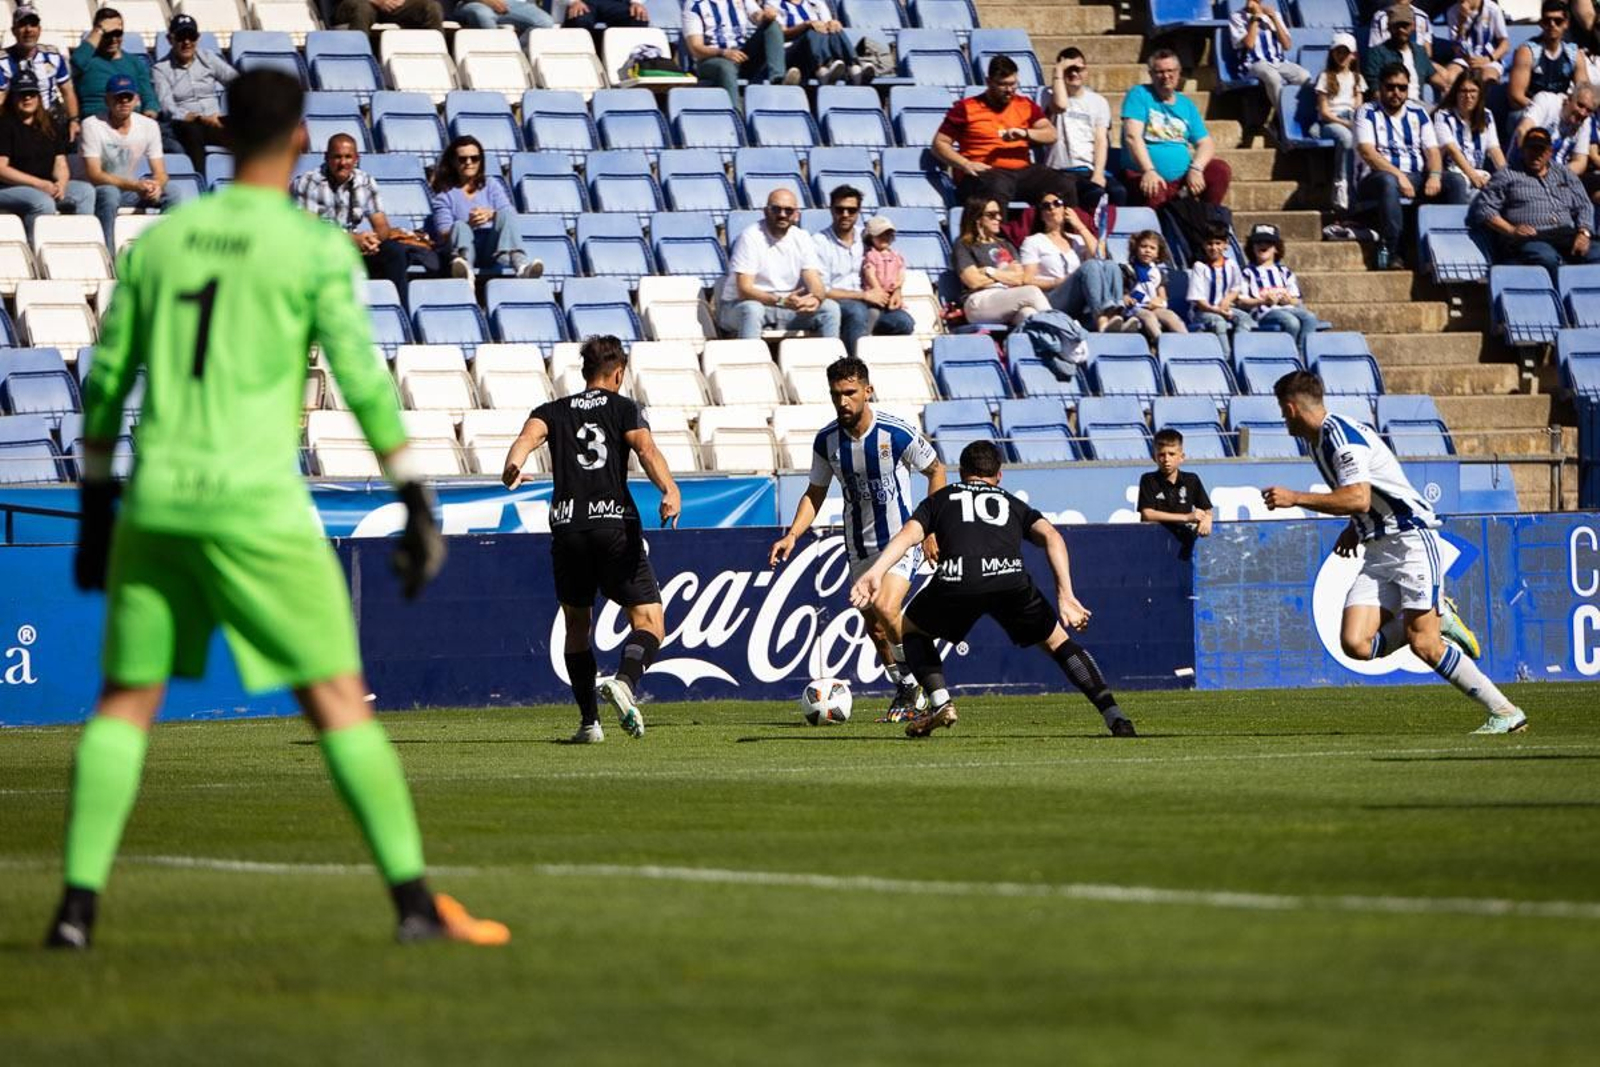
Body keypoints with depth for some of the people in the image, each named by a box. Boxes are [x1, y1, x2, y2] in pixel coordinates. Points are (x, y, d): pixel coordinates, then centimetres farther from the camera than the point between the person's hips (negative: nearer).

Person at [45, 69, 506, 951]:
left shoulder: (156, 242, 11)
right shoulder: (315, 250, -3)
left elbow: (105, 385, 14)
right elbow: (363, 381, -8)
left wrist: (96, 510, 22)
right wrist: (417, 505, -4)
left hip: (156, 504, 4)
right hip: (257, 506, -4)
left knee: (125, 701, 11)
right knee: (338, 699, 1)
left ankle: (78, 904, 2)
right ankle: (415, 899, -2)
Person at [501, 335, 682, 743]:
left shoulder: (552, 412, 17)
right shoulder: (624, 408, 10)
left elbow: (529, 437, -5)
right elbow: (646, 449, -9)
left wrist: (512, 468, -23)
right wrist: (670, 491, -24)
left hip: (567, 526, 3)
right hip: (616, 523, -3)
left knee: (576, 626, 18)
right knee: (649, 622, 0)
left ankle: (589, 721, 13)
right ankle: (625, 681, -29)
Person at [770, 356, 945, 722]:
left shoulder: (898, 433, -16)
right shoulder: (826, 441, -4)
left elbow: (936, 471, -1)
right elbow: (815, 494, 9)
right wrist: (792, 534, -6)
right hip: (859, 545, 5)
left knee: (884, 610, -24)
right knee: (875, 629, 8)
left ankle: (915, 682, -2)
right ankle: (908, 694, 27)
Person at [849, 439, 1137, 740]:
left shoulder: (941, 498, 33)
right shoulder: (1014, 504, 35)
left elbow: (909, 534, 14)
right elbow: (1051, 537, 16)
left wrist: (875, 573, 0)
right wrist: (1065, 597, 9)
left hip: (956, 580, -1)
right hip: (1010, 578, 1)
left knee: (912, 630, 29)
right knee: (1057, 642, 22)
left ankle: (940, 703, 9)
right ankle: (1116, 718, 9)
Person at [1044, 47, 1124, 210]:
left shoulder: (1098, 102, 16)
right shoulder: (1052, 95, 7)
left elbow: (1101, 140, 6)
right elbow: (1061, 105, -19)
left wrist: (1098, 174, -10)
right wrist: (1058, 71, -7)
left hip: (1091, 170, 3)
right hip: (1063, 170, -3)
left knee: (1118, 192, -27)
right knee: (1096, 193, -32)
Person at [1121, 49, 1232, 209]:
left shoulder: (1186, 105, 17)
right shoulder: (1139, 96, 4)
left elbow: (1206, 143, 10)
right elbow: (1132, 136, -10)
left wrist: (1196, 168, -13)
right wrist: (1149, 170, -25)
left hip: (1183, 177, 5)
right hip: (1151, 177, -5)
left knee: (1220, 170, -15)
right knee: (1155, 194, -38)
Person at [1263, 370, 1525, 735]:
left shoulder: (1341, 435, -14)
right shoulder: (1320, 440, 16)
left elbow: (1358, 499, -26)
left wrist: (1295, 498, -23)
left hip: (1411, 538, -9)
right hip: (1377, 552, 9)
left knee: (1422, 643, -16)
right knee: (1355, 644, -10)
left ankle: (1505, 713, -7)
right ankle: (1438, 619, 11)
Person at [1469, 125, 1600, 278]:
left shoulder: (1565, 175, 28)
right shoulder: (1507, 176, 16)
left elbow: (1584, 208, 22)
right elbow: (1483, 208, 6)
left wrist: (1584, 233, 0)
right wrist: (1511, 230, -10)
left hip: (1566, 237, 4)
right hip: (1529, 239, -4)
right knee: (1547, 258, -39)